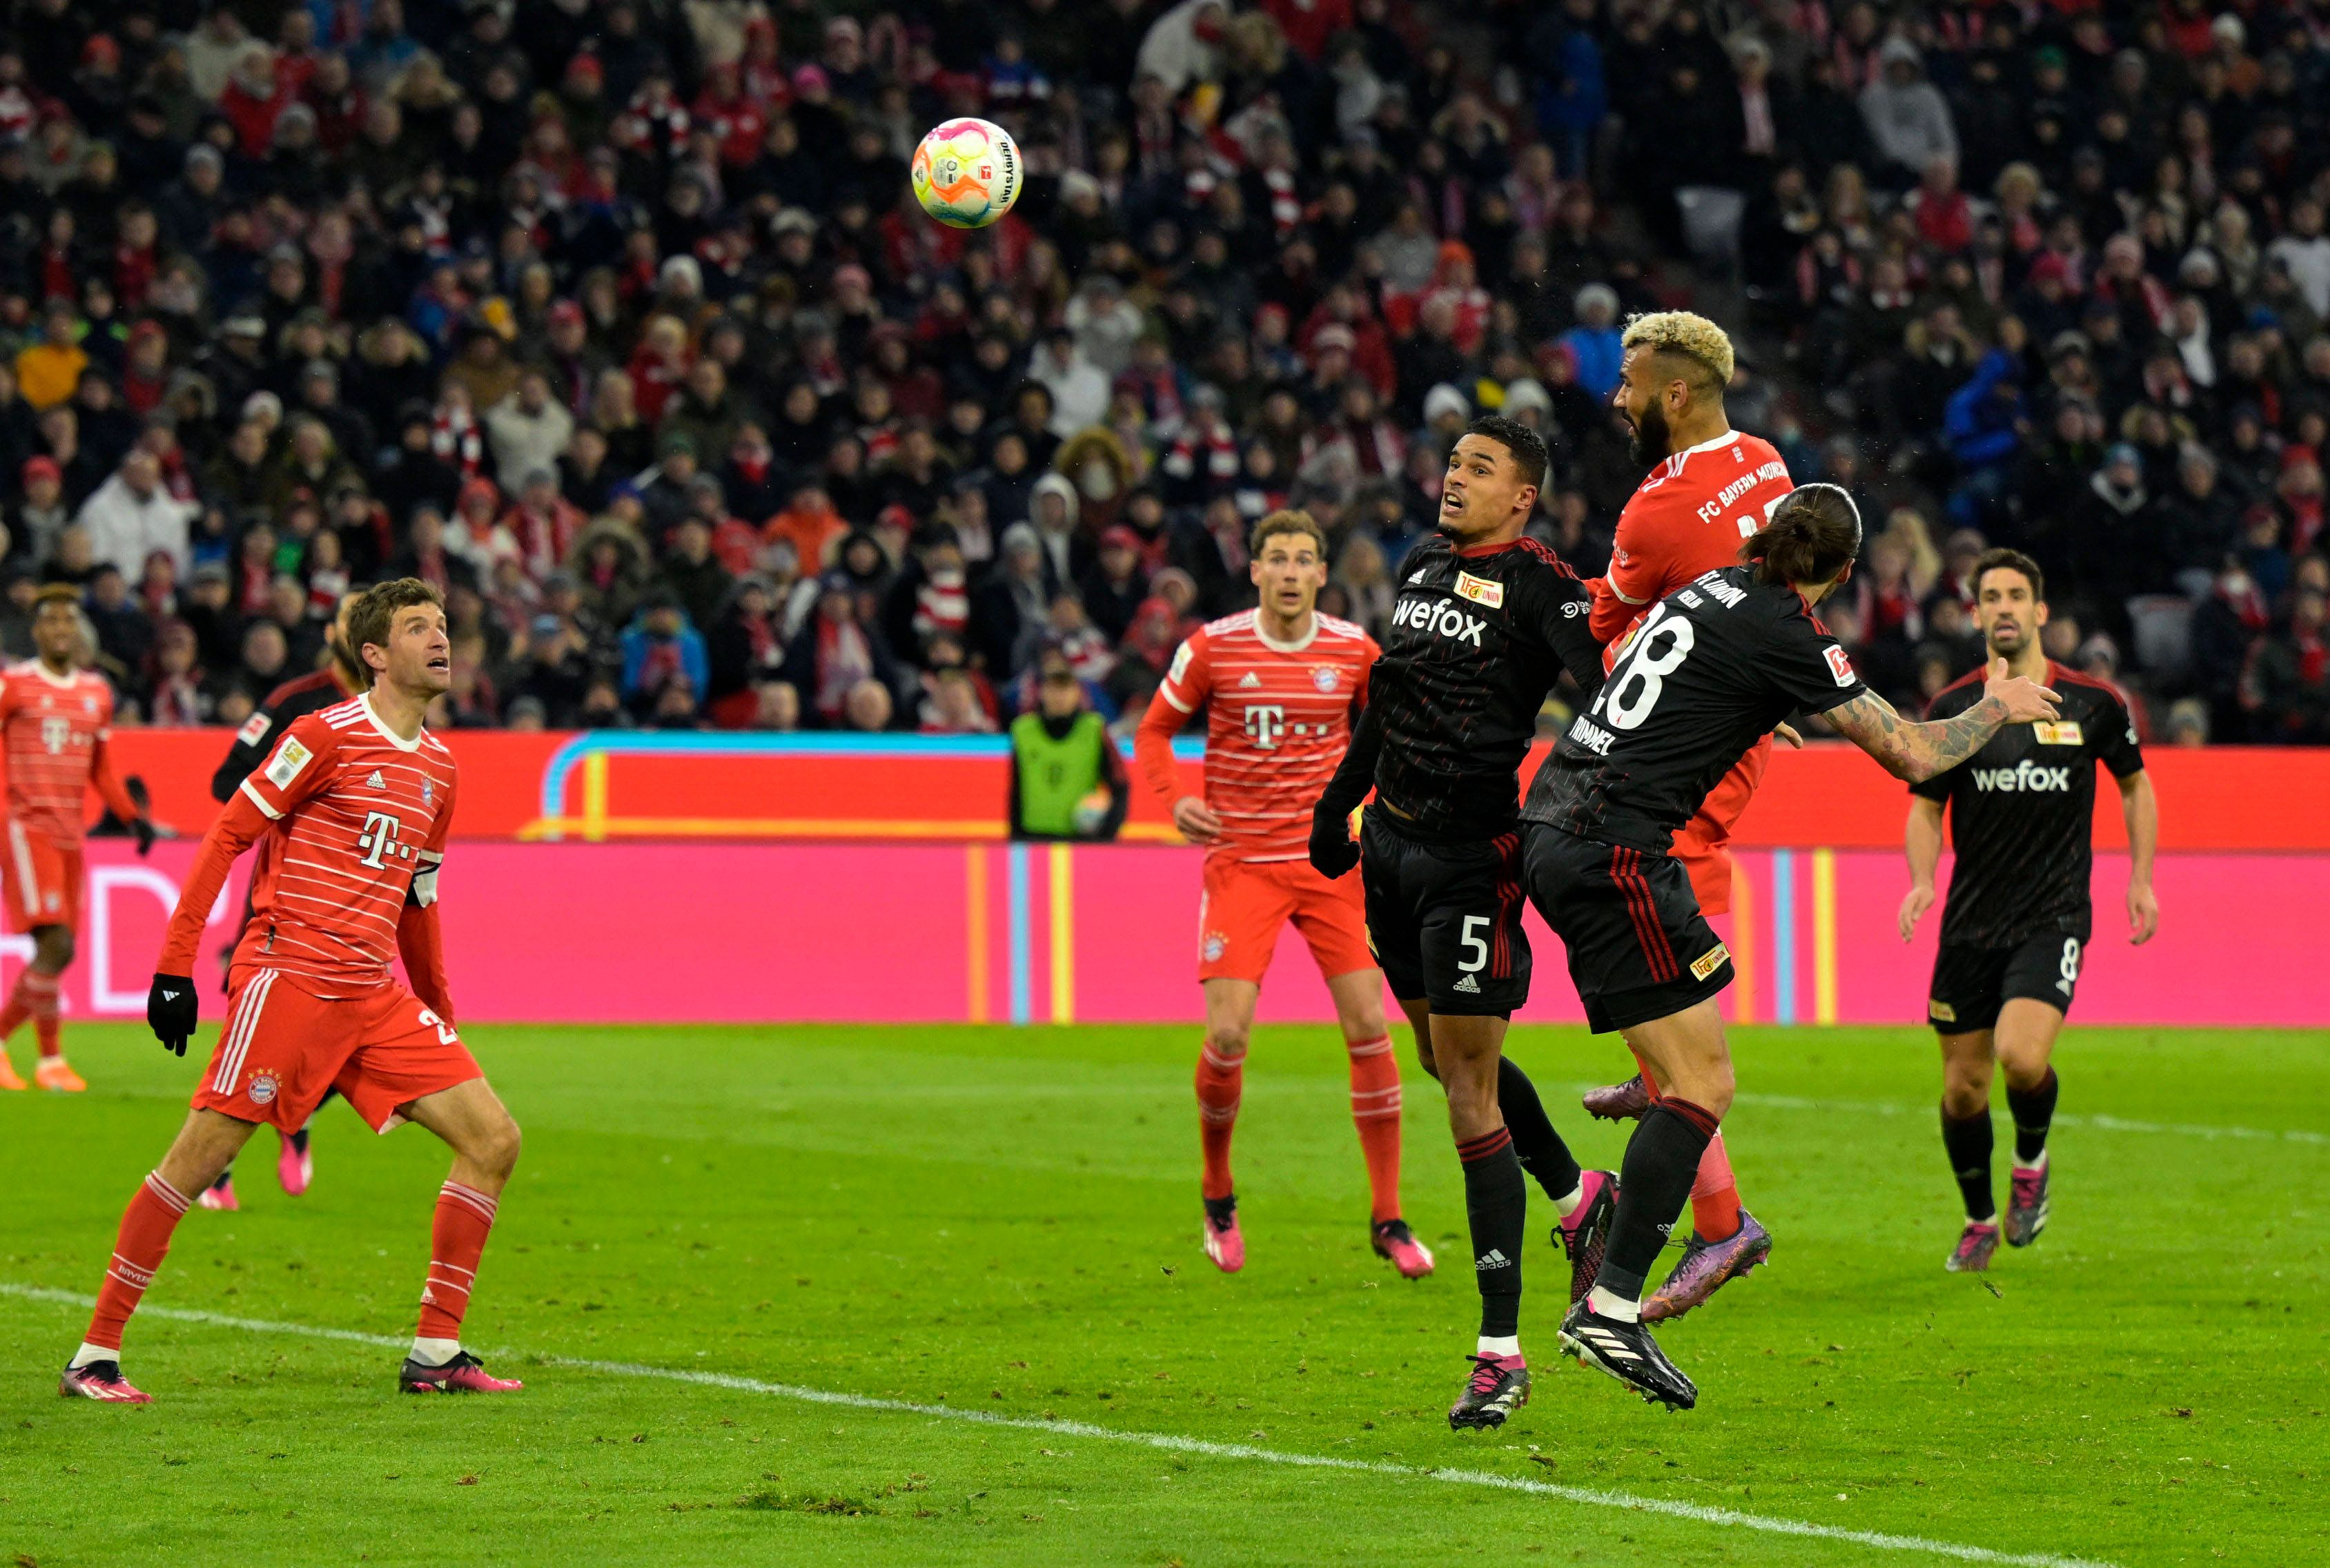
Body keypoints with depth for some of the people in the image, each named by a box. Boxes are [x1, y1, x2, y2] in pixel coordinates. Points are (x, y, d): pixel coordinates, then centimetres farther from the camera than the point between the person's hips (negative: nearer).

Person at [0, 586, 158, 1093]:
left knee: (57, 949, 4)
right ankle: (51, 1059, -7)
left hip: (71, 832, 6)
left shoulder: (97, 693, 15)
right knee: (56, 946, -15)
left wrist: (133, 816, 11)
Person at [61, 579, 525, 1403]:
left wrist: (441, 1019, 25)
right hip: (290, 974, -7)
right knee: (200, 1156, -9)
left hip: (376, 996, 7)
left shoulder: (437, 766, 15)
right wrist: (175, 966, -11)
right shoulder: (327, 737, -7)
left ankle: (435, 1354, 1)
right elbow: (226, 835, -6)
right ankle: (95, 1355, -1)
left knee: (493, 1140, -2)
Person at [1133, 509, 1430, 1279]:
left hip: (1329, 860, 2)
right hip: (1241, 862, -2)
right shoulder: (1212, 648, -4)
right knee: (1227, 1034, -12)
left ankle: (1387, 1217, 4)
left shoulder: (1354, 651, 1)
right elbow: (1154, 732, 7)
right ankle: (1218, 1194, 14)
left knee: (1369, 1027, -6)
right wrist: (1175, 799, -11)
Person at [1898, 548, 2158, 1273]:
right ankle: (1980, 1220, 28)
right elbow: (1926, 808, 9)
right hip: (1971, 921, 2)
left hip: (2054, 915, -2)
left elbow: (2135, 784, 14)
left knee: (2023, 1056, -24)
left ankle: (2031, 1161, 9)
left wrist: (2141, 878, 7)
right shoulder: (1951, 709, 0)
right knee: (1962, 1086, 4)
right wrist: (1922, 880, -9)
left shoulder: (2093, 703, -2)